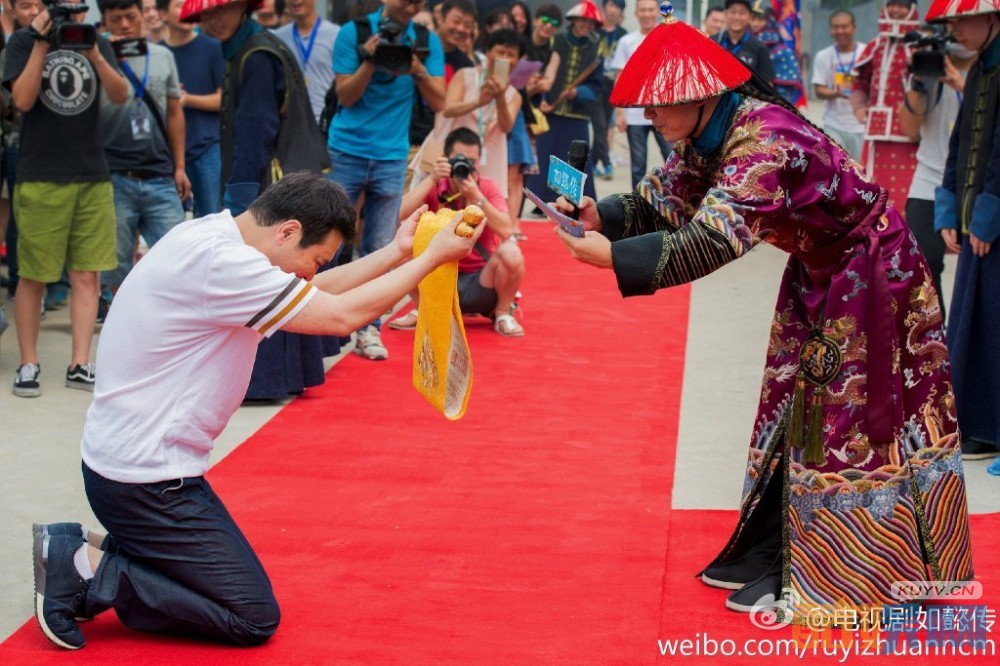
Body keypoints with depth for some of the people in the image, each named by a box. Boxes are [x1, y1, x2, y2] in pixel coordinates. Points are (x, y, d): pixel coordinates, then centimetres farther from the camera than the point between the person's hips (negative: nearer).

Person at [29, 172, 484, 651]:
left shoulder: (212, 236, 6)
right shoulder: (218, 262, -24)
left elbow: (316, 294, 15)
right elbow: (341, 315, -21)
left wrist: (397, 251, 10)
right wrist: (431, 257, -11)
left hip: (131, 461, 10)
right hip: (146, 480, -10)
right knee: (253, 618, -5)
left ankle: (91, 550, 11)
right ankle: (89, 572, -4)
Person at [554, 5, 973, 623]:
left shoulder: (765, 140, -34)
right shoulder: (711, 135, -5)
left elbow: (711, 240, -43)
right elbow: (661, 200, 2)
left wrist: (611, 257, -44)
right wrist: (601, 216, -16)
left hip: (870, 270, -9)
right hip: (819, 271, 9)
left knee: (845, 420, -1)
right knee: (794, 408, 12)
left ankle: (797, 572, 6)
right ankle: (772, 550, 20)